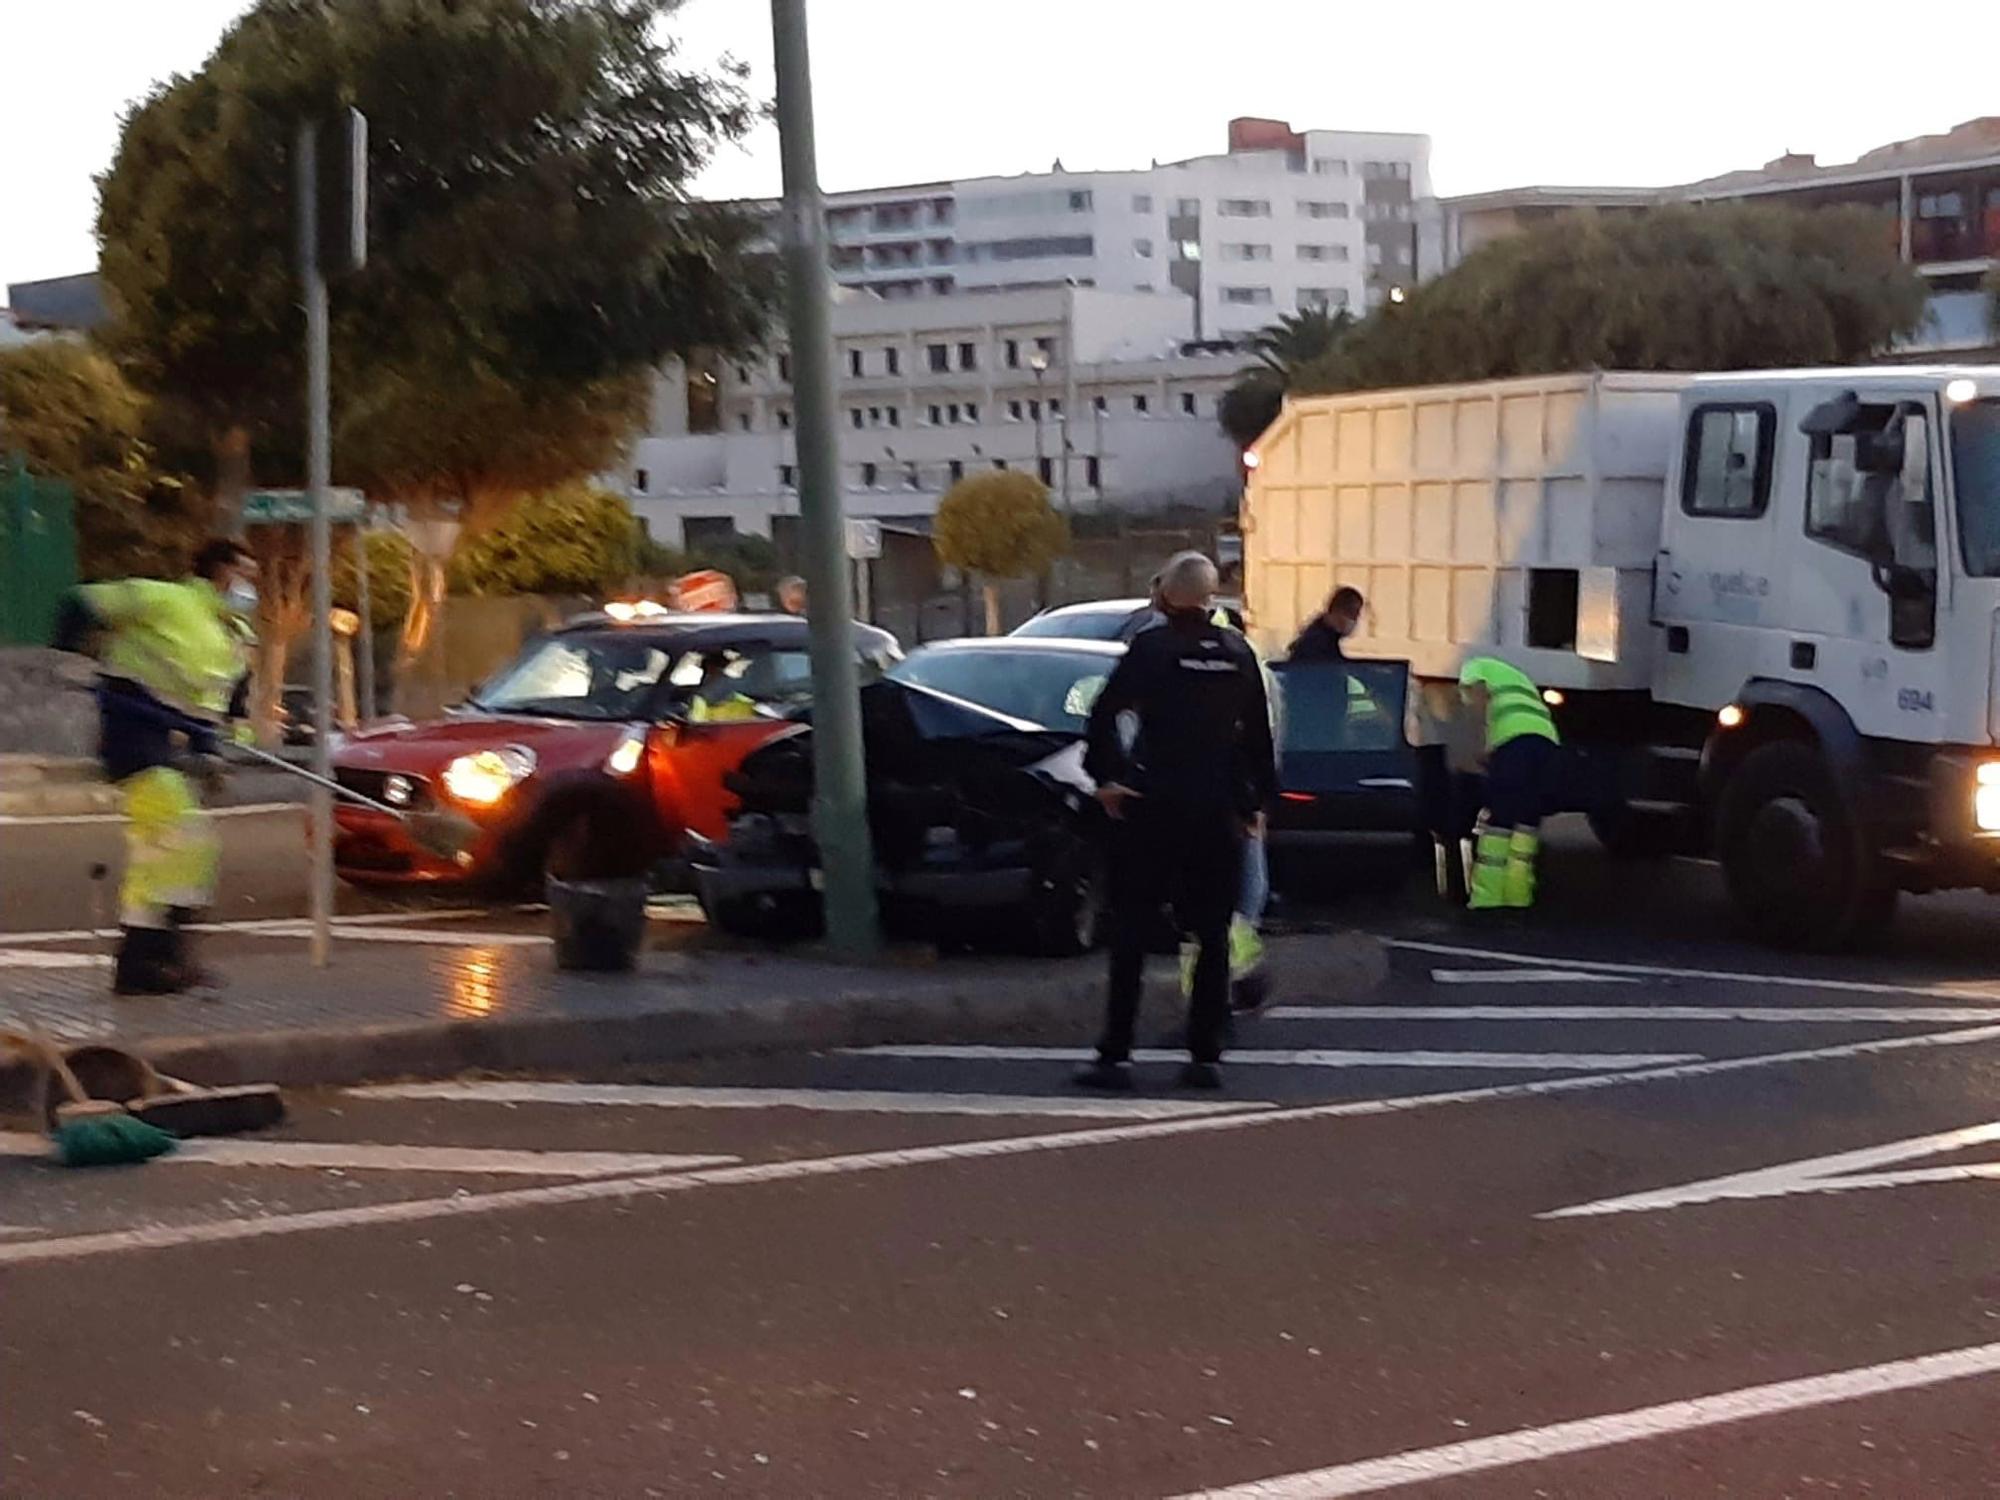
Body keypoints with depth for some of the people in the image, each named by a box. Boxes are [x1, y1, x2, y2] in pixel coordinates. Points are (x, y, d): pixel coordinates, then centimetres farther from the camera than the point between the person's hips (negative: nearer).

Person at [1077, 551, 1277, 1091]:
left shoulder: (1150, 648, -6)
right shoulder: (1237, 653, 5)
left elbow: (1104, 715, -14)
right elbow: (1259, 734, 9)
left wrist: (1105, 778, -5)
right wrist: (1258, 800, 14)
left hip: (1153, 806, -3)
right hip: (1219, 810, 3)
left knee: (1131, 933, 2)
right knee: (1213, 935, 9)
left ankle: (1116, 1055, -1)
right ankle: (1206, 1056, 7)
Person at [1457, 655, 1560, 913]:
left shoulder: (1473, 668, 19)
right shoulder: (1514, 677, 40)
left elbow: (1479, 694, -1)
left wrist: (1485, 745, 2)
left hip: (1513, 737, -6)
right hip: (1547, 737, 6)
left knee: (1497, 819, -3)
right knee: (1527, 821, 11)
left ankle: (1487, 896, -7)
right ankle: (1517, 894, 8)